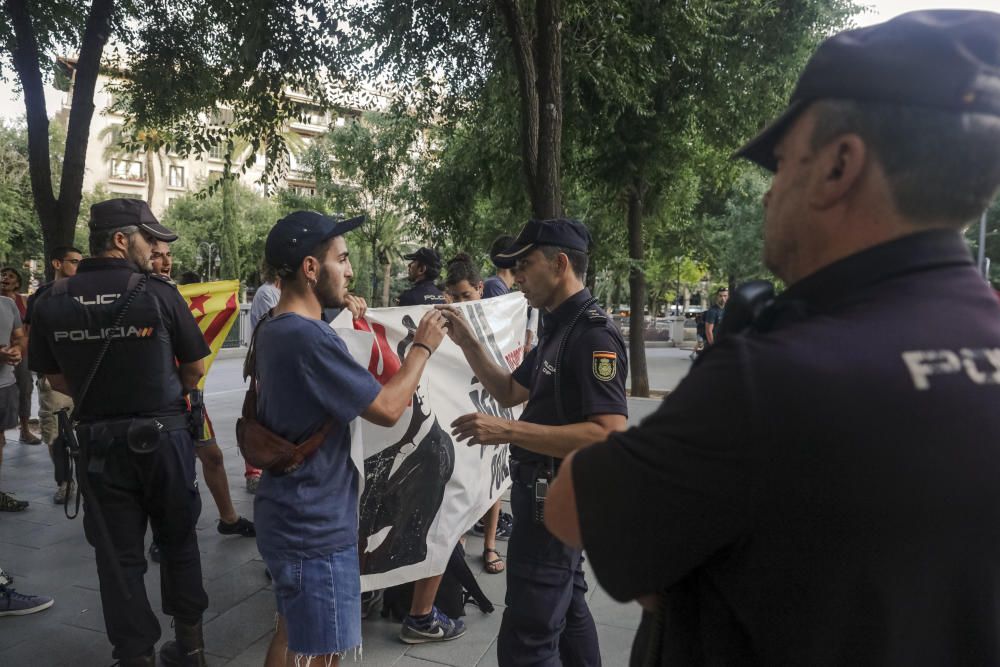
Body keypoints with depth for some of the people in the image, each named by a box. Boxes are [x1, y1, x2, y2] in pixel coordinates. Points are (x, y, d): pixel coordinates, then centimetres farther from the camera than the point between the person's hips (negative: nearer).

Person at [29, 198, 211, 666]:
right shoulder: (158, 293, -13)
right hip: (164, 435, -1)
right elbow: (195, 367, -5)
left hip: (100, 442, 2)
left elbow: (56, 380, 5)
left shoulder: (52, 302, -3)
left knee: (118, 555, 12)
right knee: (178, 541, 17)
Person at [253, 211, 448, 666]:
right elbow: (388, 408, -22)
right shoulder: (308, 336, -27)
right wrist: (423, 347, -8)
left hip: (289, 517, 10)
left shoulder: (273, 329, 7)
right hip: (316, 527, -10)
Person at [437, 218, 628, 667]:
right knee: (566, 609, 25)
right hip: (552, 496, 11)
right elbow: (510, 392, 17)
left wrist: (508, 431, -32)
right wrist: (468, 344, 2)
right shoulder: (559, 329, 11)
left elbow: (609, 434, -30)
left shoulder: (594, 335, -21)